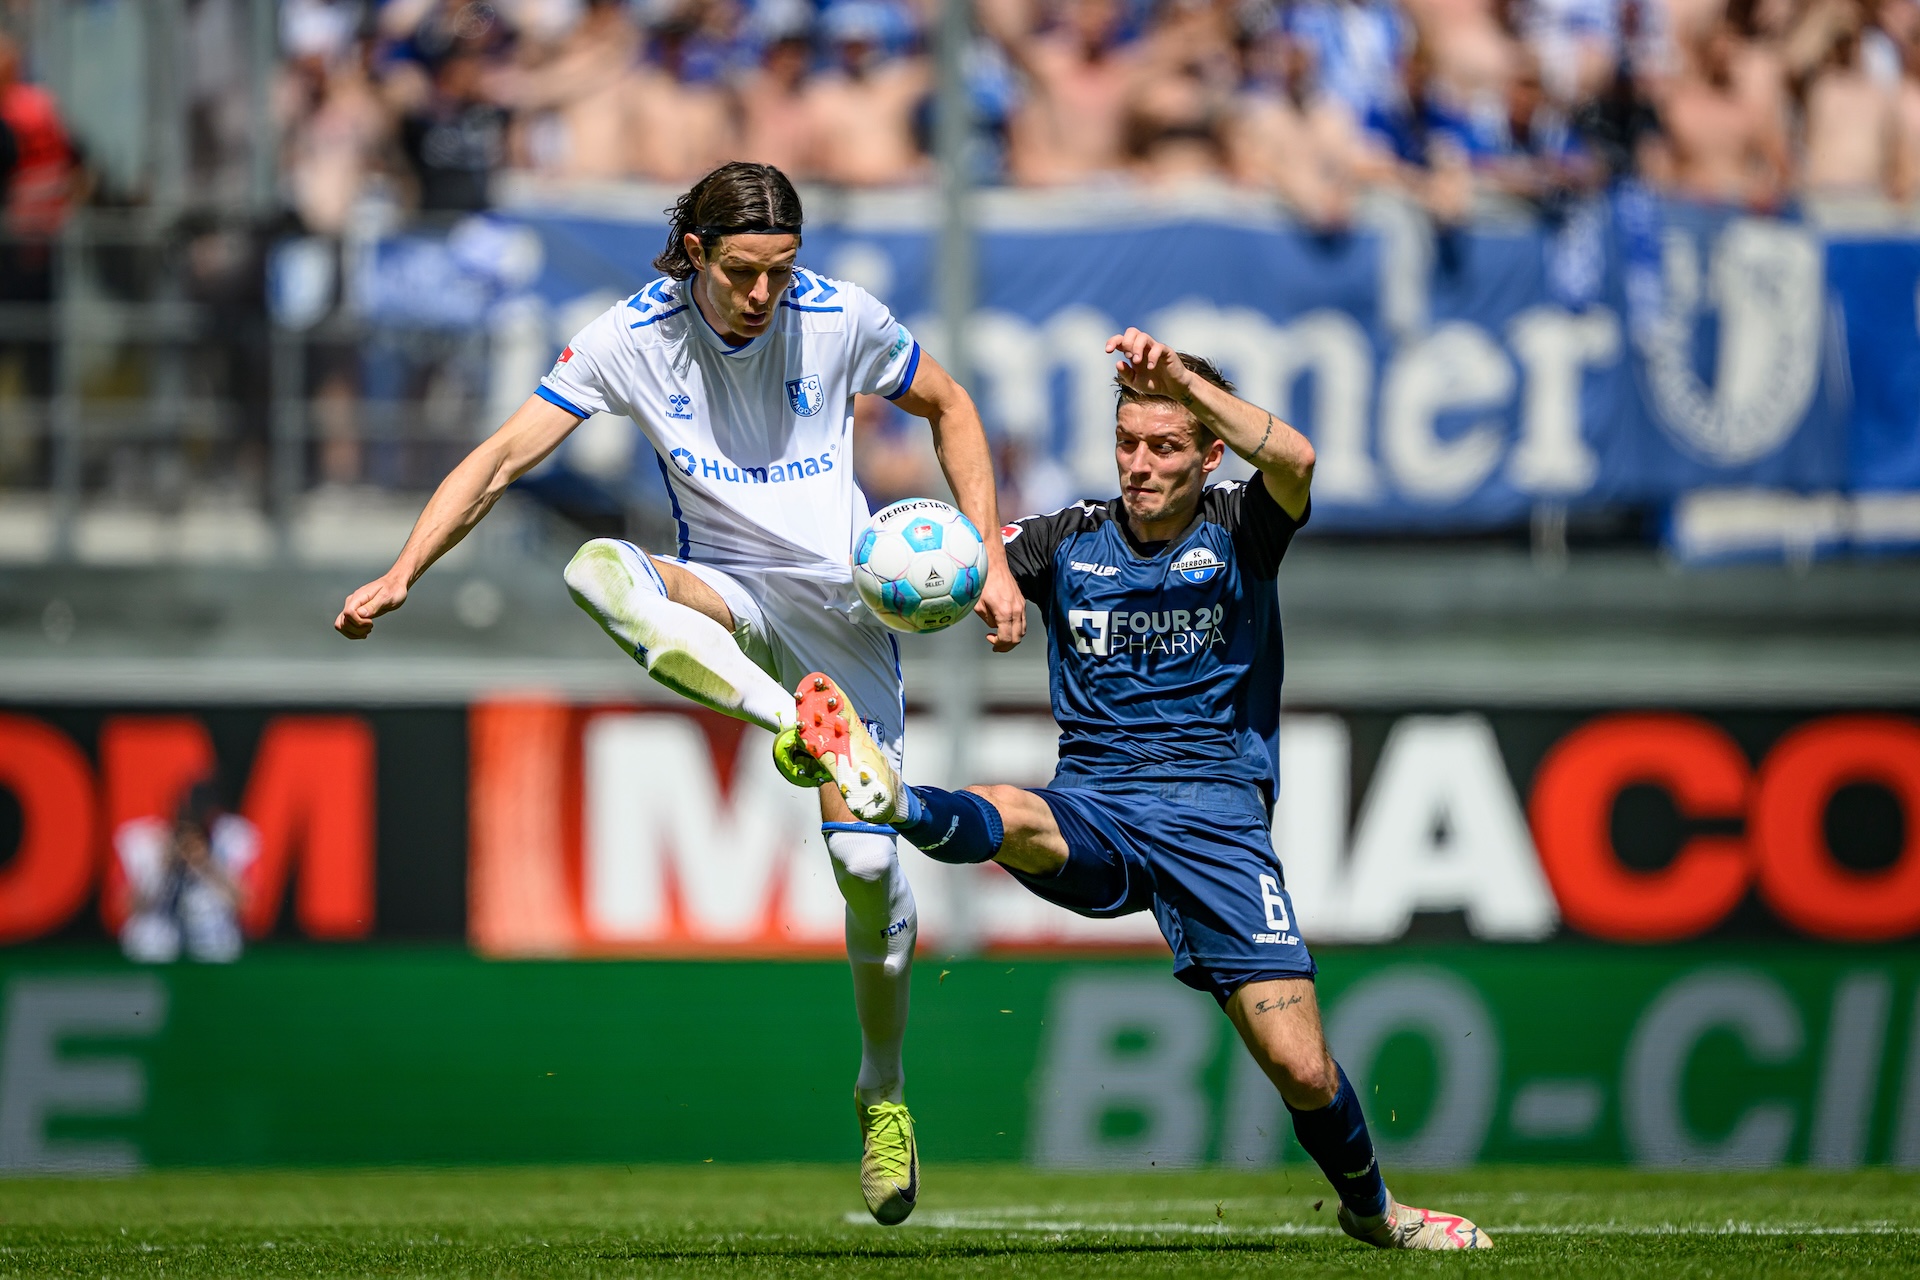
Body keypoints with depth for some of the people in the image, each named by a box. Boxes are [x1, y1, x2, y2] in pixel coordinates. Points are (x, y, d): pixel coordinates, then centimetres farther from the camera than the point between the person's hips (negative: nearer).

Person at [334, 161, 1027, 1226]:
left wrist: (990, 563, 2)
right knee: (595, 568, -34)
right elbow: (502, 458, -11)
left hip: (844, 603, 0)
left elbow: (948, 408, 10)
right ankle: (795, 723, -46)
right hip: (727, 597, 0)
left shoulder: (840, 319, -7)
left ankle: (882, 1091, 12)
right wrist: (401, 575, -23)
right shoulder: (634, 339, -9)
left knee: (865, 859, -12)